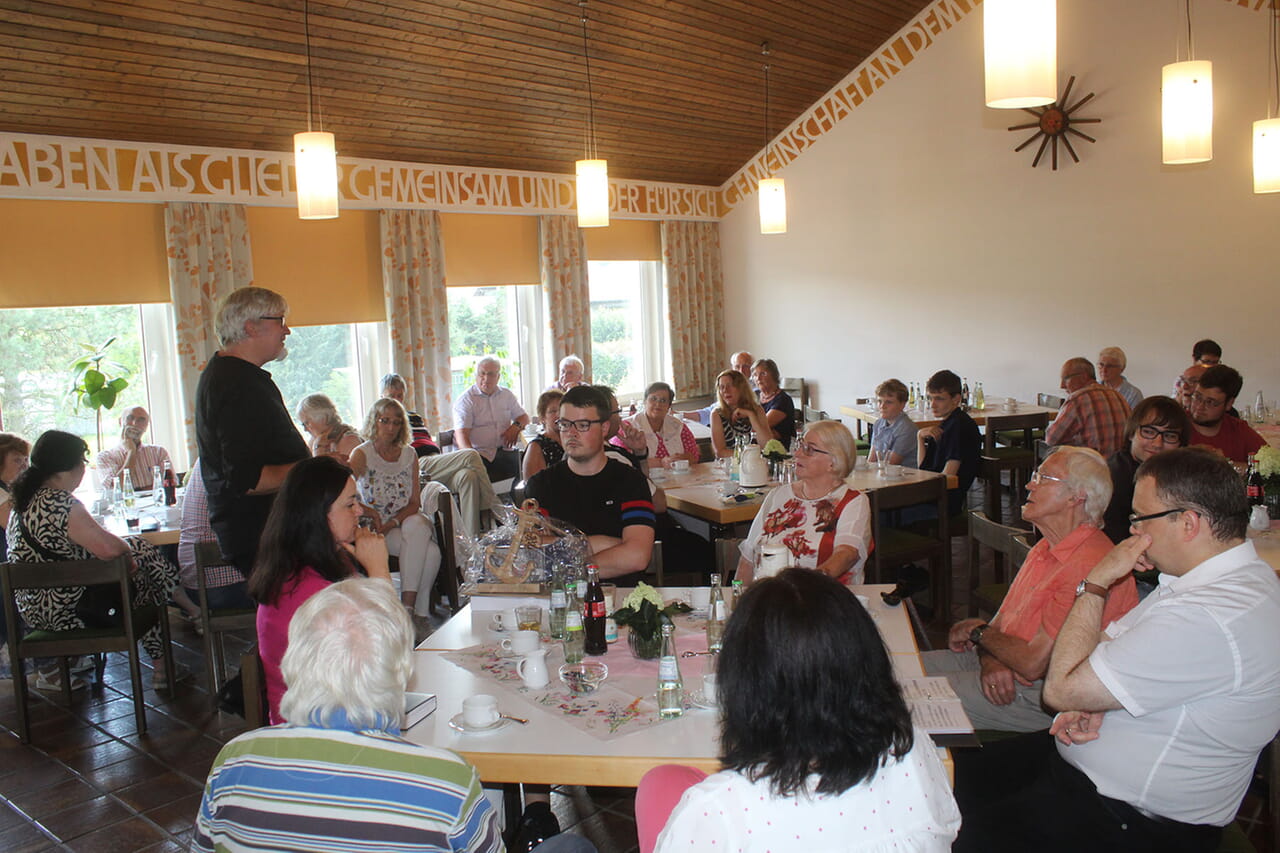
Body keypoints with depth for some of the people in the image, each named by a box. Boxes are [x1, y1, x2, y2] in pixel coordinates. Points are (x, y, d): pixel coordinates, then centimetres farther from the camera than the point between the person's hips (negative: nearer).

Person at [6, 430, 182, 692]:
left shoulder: (21, 502, 7)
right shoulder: (61, 504, -22)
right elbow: (109, 549, -30)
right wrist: (129, 548, -8)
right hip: (67, 609, -8)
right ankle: (161, 668, 16)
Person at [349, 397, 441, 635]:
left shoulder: (409, 454, 9)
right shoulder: (362, 454, -2)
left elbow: (415, 502, 4)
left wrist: (394, 522, -14)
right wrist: (366, 511, -35)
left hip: (407, 521, 3)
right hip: (376, 527, -3)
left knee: (416, 525, -34)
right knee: (430, 552, -29)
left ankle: (408, 606, -30)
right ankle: (420, 612, -17)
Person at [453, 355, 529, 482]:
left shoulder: (507, 395, 18)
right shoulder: (465, 400, 2)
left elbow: (524, 417, 26)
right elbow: (461, 434, -8)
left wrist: (516, 426, 0)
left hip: (505, 451, 4)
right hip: (481, 454, -4)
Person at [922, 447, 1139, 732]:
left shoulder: (1088, 566, -25)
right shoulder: (1046, 548, 10)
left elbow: (1033, 662, -25)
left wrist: (978, 631, -6)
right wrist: (991, 660, -11)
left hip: (1036, 693, -9)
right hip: (1001, 670, 9)